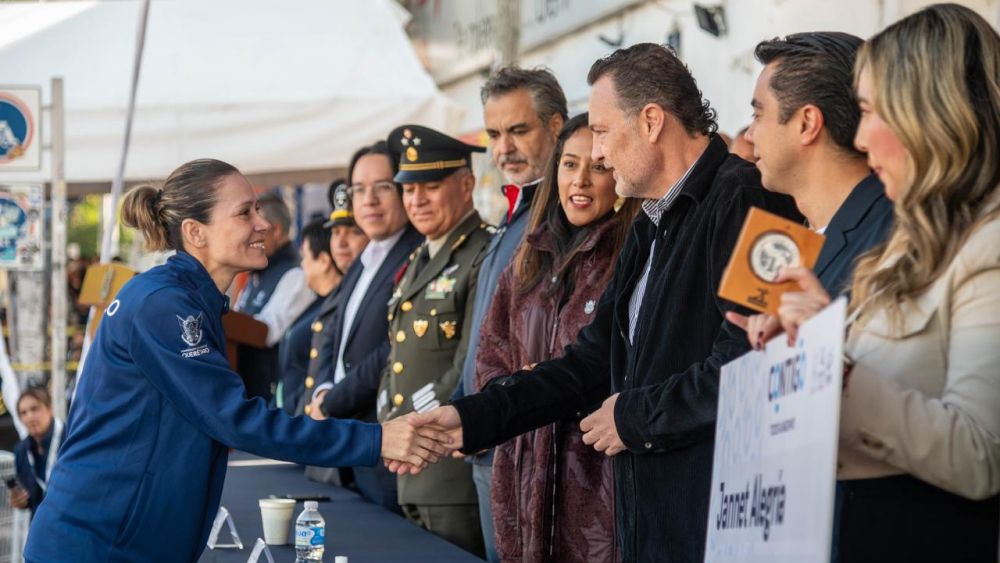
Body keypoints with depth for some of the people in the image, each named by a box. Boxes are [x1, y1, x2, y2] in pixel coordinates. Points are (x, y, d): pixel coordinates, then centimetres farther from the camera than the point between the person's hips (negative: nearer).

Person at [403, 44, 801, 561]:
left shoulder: (741, 198, -13)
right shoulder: (651, 226, 19)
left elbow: (747, 363, -23)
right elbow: (595, 360, 19)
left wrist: (635, 416, -11)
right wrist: (470, 420, 10)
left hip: (720, 517, -9)